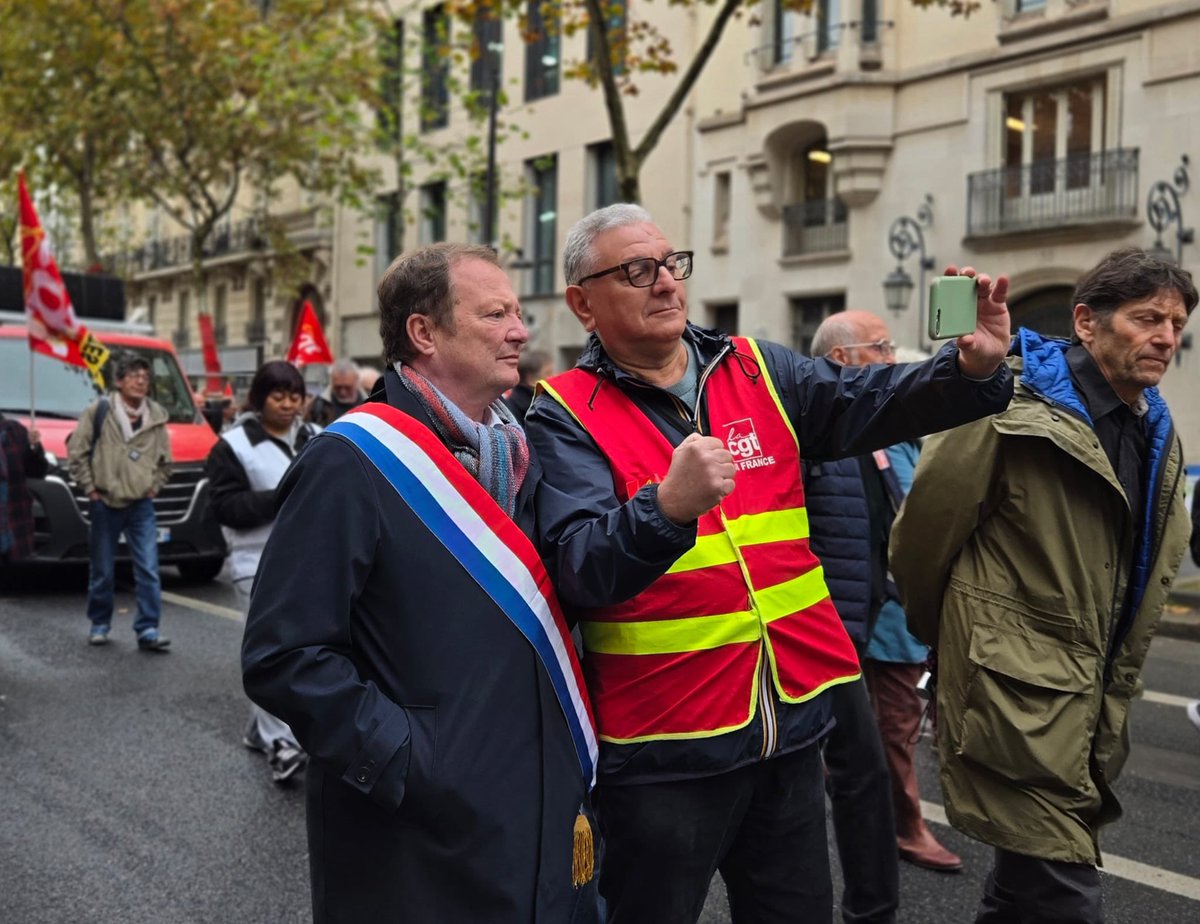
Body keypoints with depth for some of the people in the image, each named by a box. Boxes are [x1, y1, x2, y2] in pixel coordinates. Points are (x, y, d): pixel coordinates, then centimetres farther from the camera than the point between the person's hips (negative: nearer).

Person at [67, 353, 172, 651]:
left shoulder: (156, 415, 6)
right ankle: (99, 625, 24)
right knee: (102, 571, 8)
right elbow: (76, 452, -1)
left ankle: (148, 630, -5)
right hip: (104, 504, -2)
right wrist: (90, 489, -3)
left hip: (141, 506, 2)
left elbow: (165, 461, 17)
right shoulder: (99, 411, -4)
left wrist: (154, 487, 7)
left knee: (149, 570, -7)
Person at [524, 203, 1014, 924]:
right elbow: (579, 569, -22)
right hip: (663, 745, -4)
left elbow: (867, 403, -5)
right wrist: (670, 506, -40)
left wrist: (972, 371, -24)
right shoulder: (567, 417, -9)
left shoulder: (759, 371, 6)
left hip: (791, 720, 5)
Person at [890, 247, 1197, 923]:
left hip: (1093, 706, 8)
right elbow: (922, 533, -7)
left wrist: (1116, 684, 19)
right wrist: (944, 632, 8)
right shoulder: (1012, 414, -15)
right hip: (1015, 693, -8)